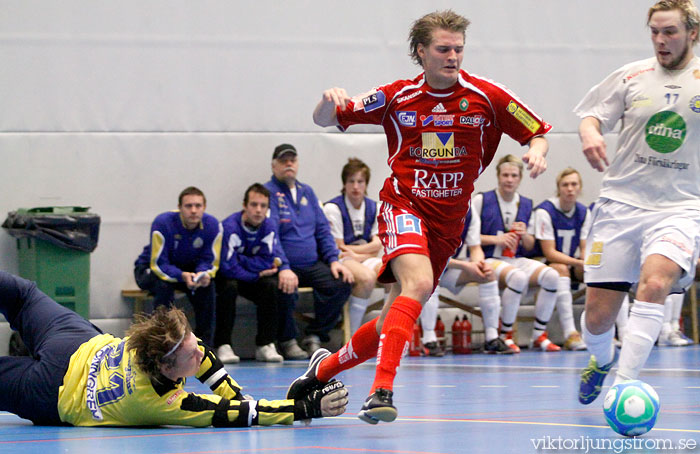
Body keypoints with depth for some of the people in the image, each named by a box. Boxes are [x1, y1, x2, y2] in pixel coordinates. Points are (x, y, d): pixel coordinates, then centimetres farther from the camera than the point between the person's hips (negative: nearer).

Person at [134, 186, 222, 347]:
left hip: (186, 268, 3)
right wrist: (183, 276, -48)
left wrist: (203, 274, -38)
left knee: (207, 286, -26)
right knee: (163, 286, -36)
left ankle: (205, 344, -15)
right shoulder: (163, 223, -30)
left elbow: (210, 261, -13)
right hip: (150, 268, -3)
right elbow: (158, 264, -30)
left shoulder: (212, 225, -18)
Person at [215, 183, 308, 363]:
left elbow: (270, 262, -15)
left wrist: (240, 259, -22)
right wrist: (257, 274, -20)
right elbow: (228, 267, -30)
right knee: (229, 287, -36)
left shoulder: (268, 227, -6)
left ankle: (265, 345, -19)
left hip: (253, 278, 5)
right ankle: (222, 346, -31)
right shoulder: (229, 227, -24)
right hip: (225, 277, -5)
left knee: (272, 286, -22)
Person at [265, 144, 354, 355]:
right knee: (286, 291, -36)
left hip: (313, 265, 6)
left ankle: (314, 336, -2)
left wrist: (333, 260, 3)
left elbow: (322, 229, 19)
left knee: (342, 284, -20)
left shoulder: (307, 192, 18)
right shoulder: (269, 192, -3)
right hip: (284, 266, -6)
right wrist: (283, 268, -26)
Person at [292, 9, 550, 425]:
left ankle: (326, 367, 32)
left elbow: (537, 133, 5)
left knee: (393, 322, 6)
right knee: (418, 282, -33)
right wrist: (330, 102, -18)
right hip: (404, 206, -3)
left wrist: (537, 153, -18)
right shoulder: (396, 97, -1)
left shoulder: (486, 96, -2)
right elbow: (326, 120, 6)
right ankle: (381, 390, -39)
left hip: (449, 222, 3)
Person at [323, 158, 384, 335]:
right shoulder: (333, 208, -8)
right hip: (341, 260, -6)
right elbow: (338, 247, -8)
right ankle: (353, 336, -29)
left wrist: (354, 251, -12)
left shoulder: (373, 207, 10)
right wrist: (368, 253, -6)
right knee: (367, 277, -36)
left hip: (365, 259, 6)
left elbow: (378, 244, 4)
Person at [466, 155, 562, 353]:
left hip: (517, 260, 5)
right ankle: (505, 336, -21)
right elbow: (468, 236, -4)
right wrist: (496, 239, -14)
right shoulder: (481, 200, 1)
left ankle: (539, 335, -11)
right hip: (489, 260, -5)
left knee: (551, 275, -22)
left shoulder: (526, 205, 14)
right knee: (518, 277, -37)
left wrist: (525, 236, -5)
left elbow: (530, 247, 18)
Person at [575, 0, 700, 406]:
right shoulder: (632, 77, 5)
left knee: (654, 282, -30)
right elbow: (592, 114, 12)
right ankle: (601, 360, 36)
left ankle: (623, 387, -27)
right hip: (621, 202, 2)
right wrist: (590, 132, -10)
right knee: (598, 316, 0)